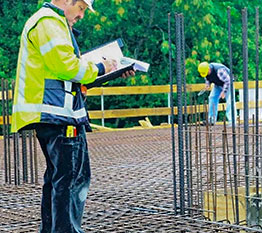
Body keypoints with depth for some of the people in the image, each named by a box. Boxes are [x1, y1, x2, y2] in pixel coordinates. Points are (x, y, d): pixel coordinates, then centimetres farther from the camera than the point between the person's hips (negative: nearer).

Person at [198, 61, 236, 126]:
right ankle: (211, 120, -2)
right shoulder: (205, 70, -14)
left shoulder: (219, 70, -37)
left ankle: (231, 121, -20)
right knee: (212, 98, -4)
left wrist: (224, 91, -31)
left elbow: (227, 81, -31)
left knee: (229, 100, -18)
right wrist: (207, 84, -14)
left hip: (227, 84, -7)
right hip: (218, 85, 7)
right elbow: (207, 79, 7)